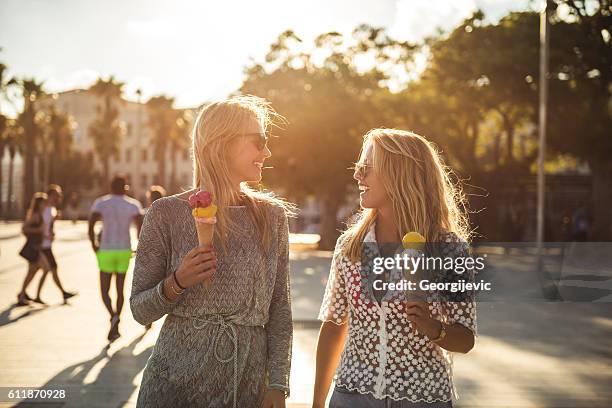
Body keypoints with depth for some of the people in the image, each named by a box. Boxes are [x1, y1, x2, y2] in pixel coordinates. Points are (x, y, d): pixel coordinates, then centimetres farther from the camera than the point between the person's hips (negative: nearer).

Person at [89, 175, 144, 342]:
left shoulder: (100, 203, -2)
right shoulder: (133, 205, -2)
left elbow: (91, 226, -13)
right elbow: (140, 228, -13)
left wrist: (95, 247, -1)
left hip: (106, 251, -1)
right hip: (124, 251, 1)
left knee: (104, 291, 9)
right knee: (120, 290, 14)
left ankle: (113, 315, -20)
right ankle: (115, 328, 14)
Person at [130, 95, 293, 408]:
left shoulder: (272, 215, 2)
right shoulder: (167, 214, -5)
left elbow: (279, 309, 3)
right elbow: (140, 310, 0)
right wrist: (176, 284, -19)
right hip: (176, 379, -2)